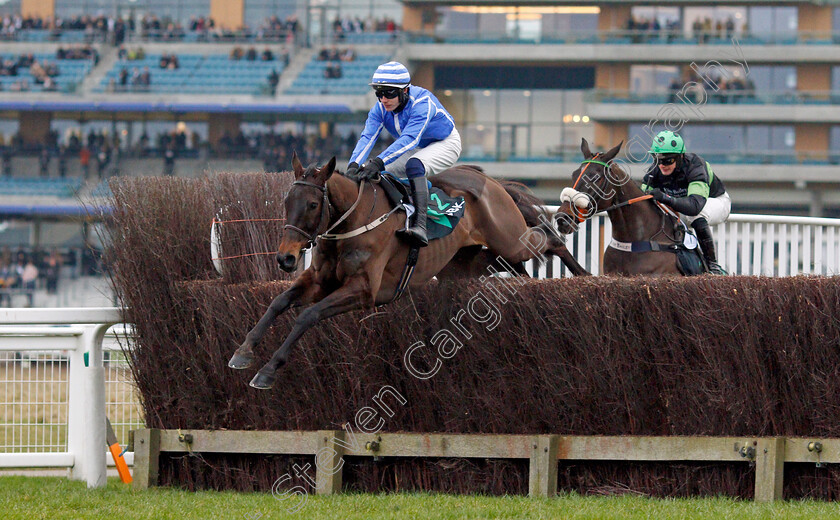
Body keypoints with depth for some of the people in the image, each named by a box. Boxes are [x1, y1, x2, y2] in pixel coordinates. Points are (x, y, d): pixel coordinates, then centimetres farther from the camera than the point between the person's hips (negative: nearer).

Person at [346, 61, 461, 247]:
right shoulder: (380, 108, -16)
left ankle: (419, 226, -46)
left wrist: (378, 162, -59)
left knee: (414, 164, -37)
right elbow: (367, 137, -28)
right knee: (375, 175, -7)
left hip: (445, 143, -7)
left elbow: (409, 139, -48)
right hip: (417, 149, 7)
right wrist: (354, 165, -47)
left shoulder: (422, 102, -35)